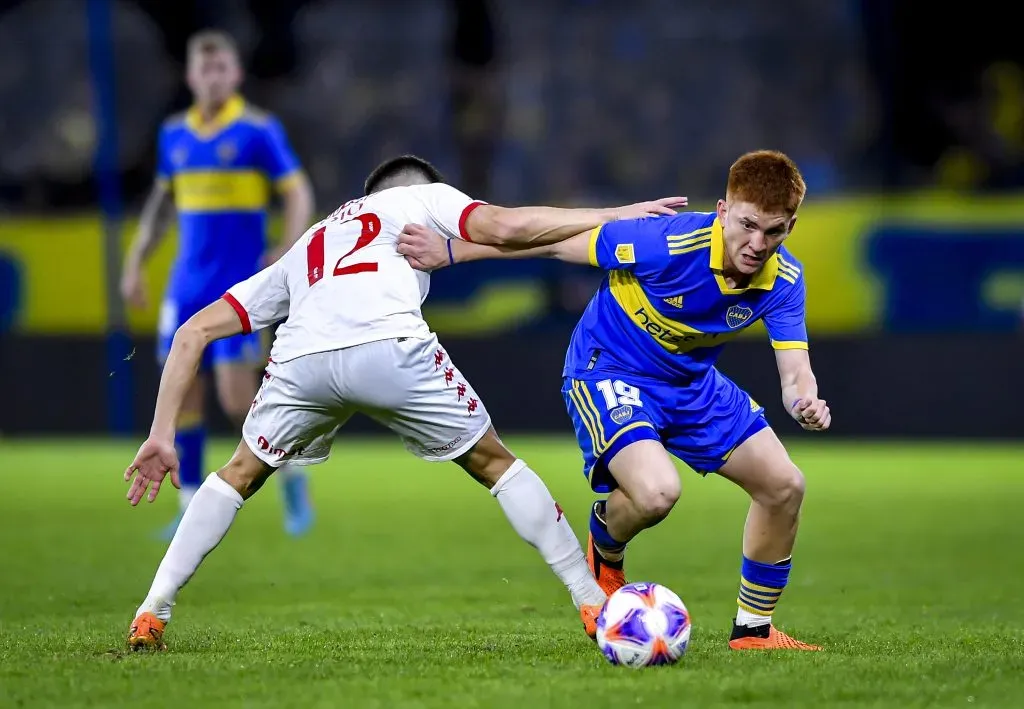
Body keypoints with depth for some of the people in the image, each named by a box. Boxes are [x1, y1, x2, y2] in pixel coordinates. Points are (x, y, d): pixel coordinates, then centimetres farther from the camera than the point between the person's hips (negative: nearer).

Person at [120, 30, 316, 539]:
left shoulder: (259, 130, -6)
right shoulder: (174, 133, 9)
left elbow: (299, 196, -6)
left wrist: (287, 254, -19)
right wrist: (136, 263, 15)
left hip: (239, 283, -5)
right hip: (186, 284, 5)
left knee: (237, 399, -11)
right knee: (183, 395, 2)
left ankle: (290, 476, 12)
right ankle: (192, 509, 10)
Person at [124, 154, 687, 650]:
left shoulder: (306, 246, 40)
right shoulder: (423, 197, 32)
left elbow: (193, 333, 35)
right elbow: (504, 226, 11)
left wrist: (162, 436, 34)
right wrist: (615, 217, 16)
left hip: (300, 358, 3)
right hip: (390, 348, -3)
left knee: (240, 475, 30)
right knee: (495, 464, 19)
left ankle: (151, 614, 21)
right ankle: (593, 602, 16)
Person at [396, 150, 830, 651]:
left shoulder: (783, 279, -15)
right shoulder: (670, 242, -31)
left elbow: (794, 370, -18)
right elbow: (556, 244, -22)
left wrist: (805, 402, -45)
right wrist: (448, 252, -20)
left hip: (691, 382, 6)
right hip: (606, 370, -6)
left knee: (783, 485, 2)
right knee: (656, 491, -31)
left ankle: (754, 628, 23)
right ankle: (605, 547, 8)